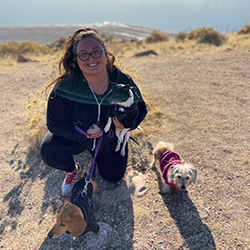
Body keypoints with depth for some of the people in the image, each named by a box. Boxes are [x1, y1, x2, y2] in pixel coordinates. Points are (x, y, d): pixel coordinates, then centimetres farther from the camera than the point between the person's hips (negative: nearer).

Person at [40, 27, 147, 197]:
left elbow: (141, 109, -11)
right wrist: (84, 131, -37)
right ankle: (72, 170, 9)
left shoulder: (123, 81, -25)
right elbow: (54, 124, -22)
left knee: (114, 177, 15)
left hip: (111, 140, 2)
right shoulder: (64, 87, -30)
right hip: (76, 136, -2)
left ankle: (100, 154, 47)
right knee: (49, 152, -30)